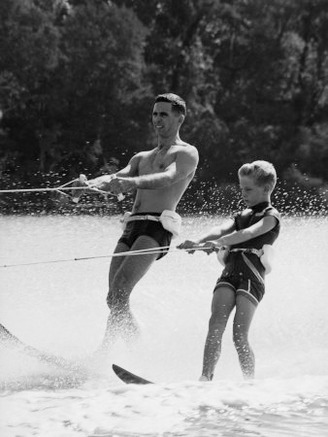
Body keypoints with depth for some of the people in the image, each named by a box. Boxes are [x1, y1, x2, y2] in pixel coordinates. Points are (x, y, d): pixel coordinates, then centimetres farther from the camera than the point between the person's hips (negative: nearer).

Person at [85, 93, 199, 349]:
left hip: (157, 227, -7)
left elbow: (168, 178, -16)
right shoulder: (142, 158, 28)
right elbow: (117, 179, 11)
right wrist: (89, 185, -13)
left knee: (120, 287, -25)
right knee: (114, 299, -2)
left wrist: (133, 182, -37)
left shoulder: (187, 153, 5)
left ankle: (105, 351, -32)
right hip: (132, 227, 8)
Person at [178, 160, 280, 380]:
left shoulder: (271, 216, 6)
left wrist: (219, 242, -31)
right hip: (229, 273, 5)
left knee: (240, 336, -14)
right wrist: (197, 241, -14)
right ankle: (206, 379, -22)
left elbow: (249, 233, -14)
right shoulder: (242, 216, 27)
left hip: (252, 276, -5)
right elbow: (222, 229, 8)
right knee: (216, 325, -15)